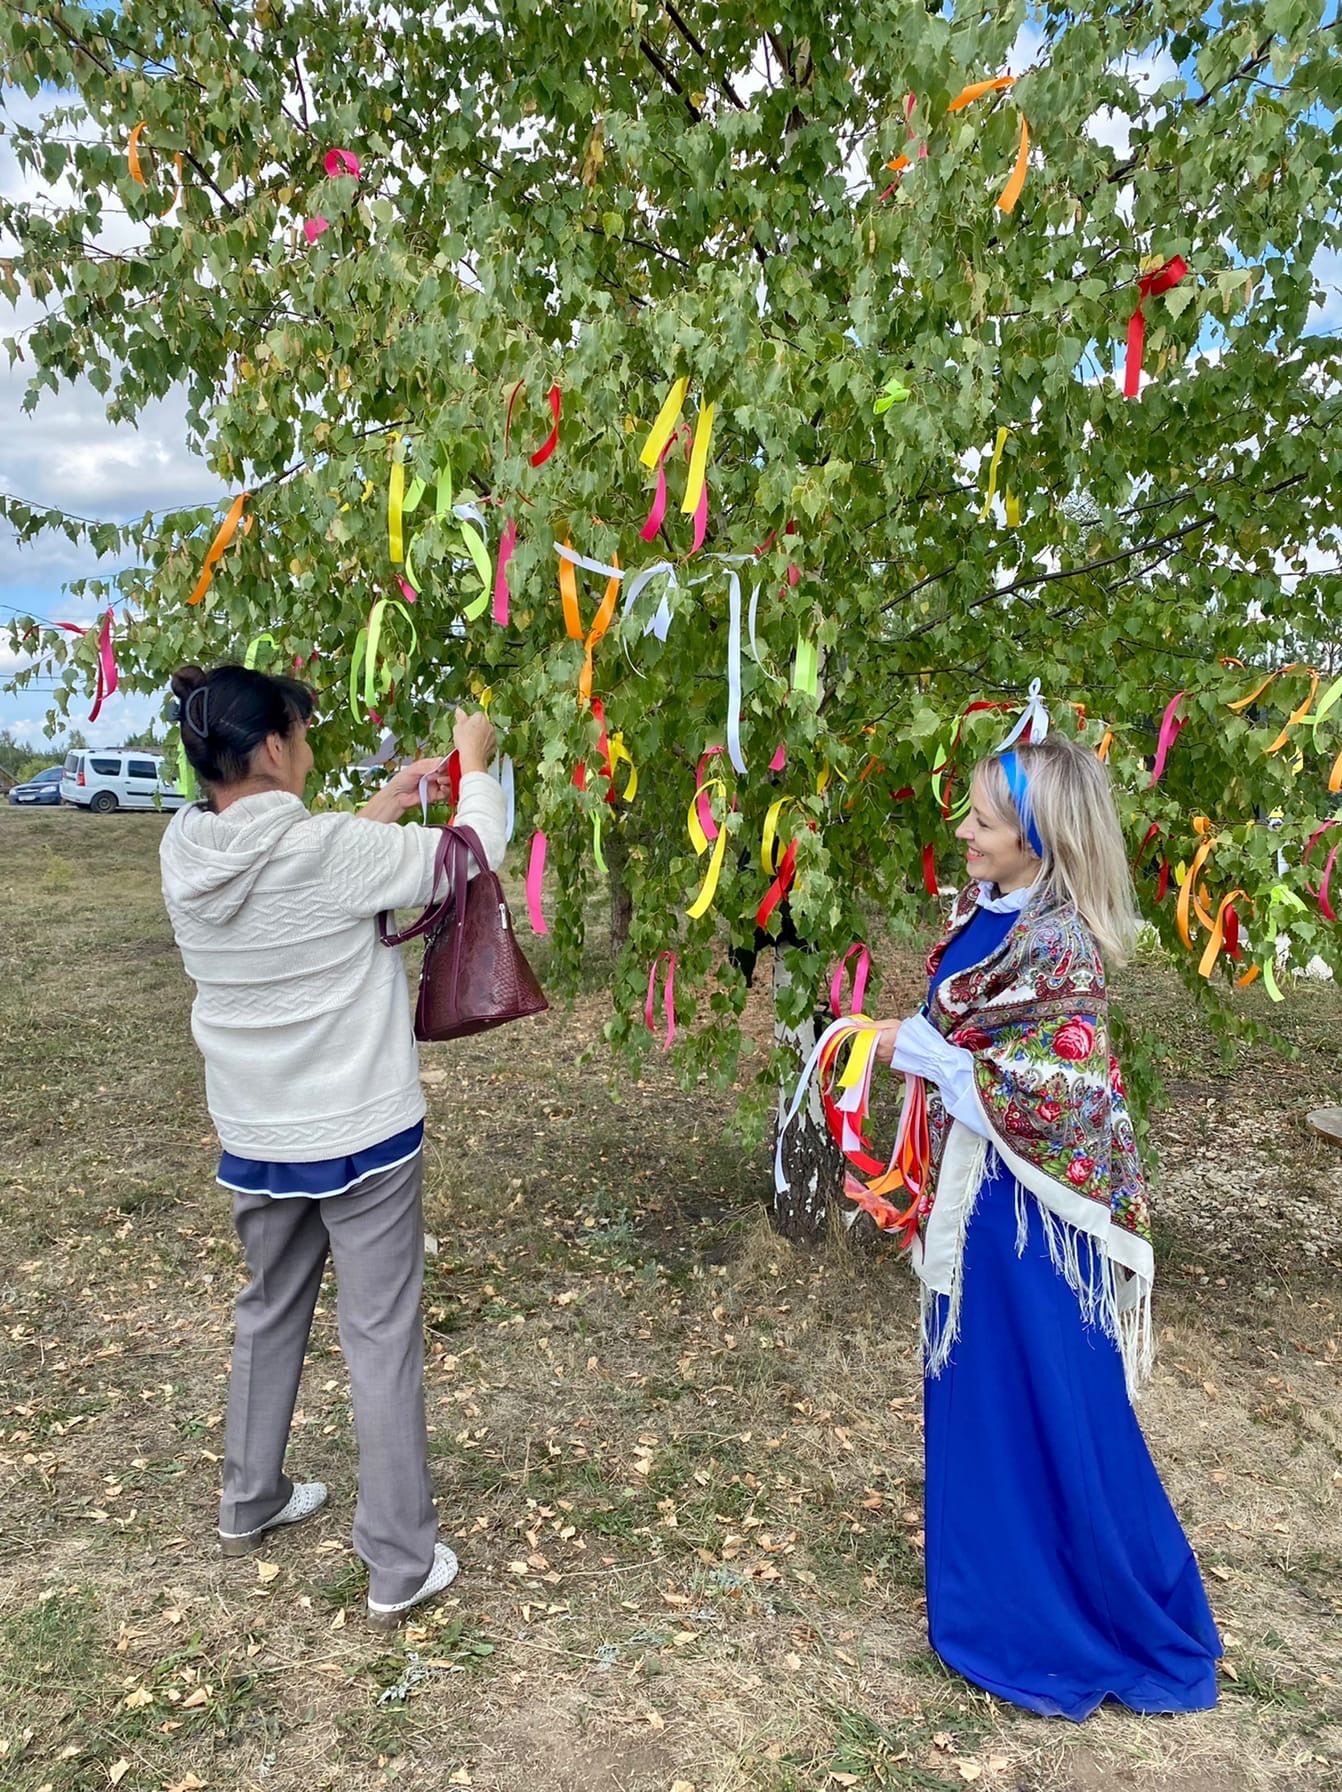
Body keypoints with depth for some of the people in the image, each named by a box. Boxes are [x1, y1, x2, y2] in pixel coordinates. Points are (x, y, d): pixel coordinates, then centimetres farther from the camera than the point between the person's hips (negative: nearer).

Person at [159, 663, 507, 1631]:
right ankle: (401, 1568, 20)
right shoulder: (332, 851, -24)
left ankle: (250, 1503, 46)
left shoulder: (185, 853, -6)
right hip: (362, 1137, -6)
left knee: (269, 1312, 26)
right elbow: (473, 854, -12)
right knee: (382, 1339, 7)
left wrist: (383, 808, 12)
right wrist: (475, 762, 4)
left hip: (253, 1139, 6)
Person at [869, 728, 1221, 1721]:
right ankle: (1003, 1593, 44)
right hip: (969, 1198, 8)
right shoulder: (980, 912, 2)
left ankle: (1129, 1615, 30)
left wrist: (915, 1048, -19)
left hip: (1034, 1209, -8)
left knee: (1057, 1413, 7)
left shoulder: (1062, 947, -22)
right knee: (976, 1398, 21)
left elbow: (1048, 1096, -24)